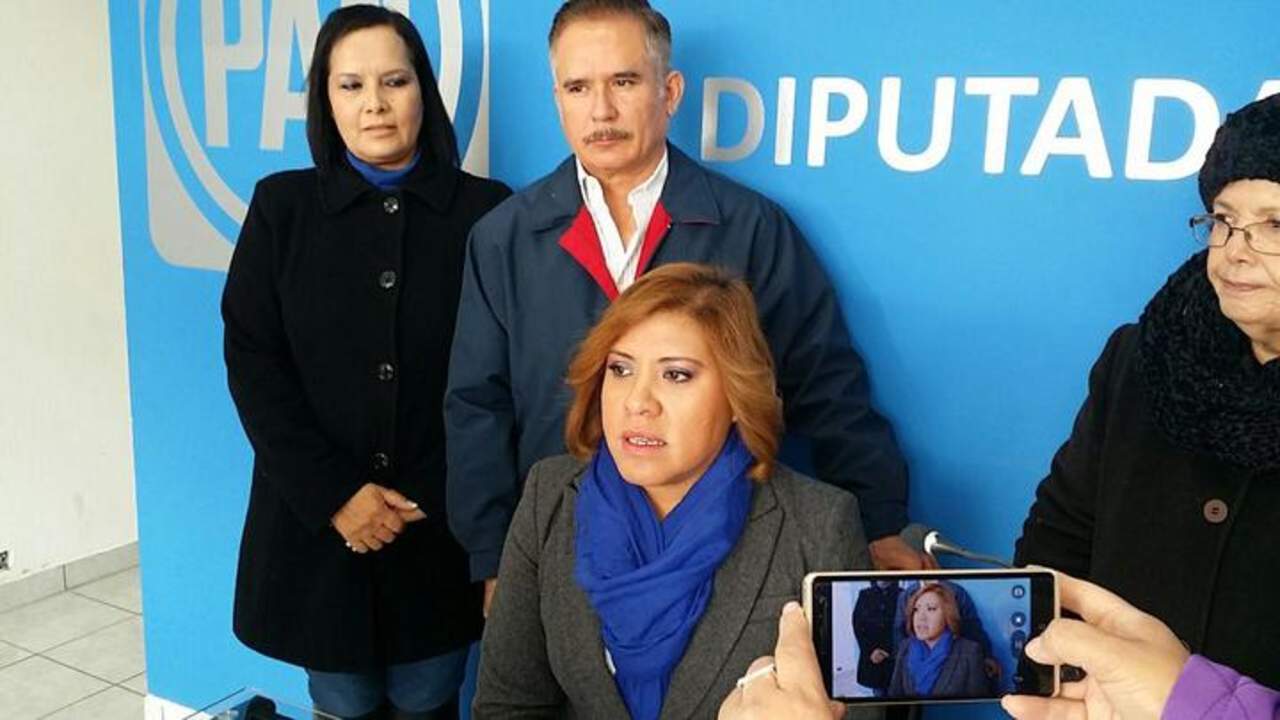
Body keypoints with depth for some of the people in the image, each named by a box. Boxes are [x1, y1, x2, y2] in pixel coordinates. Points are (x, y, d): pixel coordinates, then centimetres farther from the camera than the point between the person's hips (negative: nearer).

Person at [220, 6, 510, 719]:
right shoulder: (282, 206, 3)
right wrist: (332, 494, -10)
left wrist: (431, 498, -9)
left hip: (444, 525, -1)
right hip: (317, 521, 1)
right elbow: (252, 360, -2)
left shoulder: (485, 210, -2)